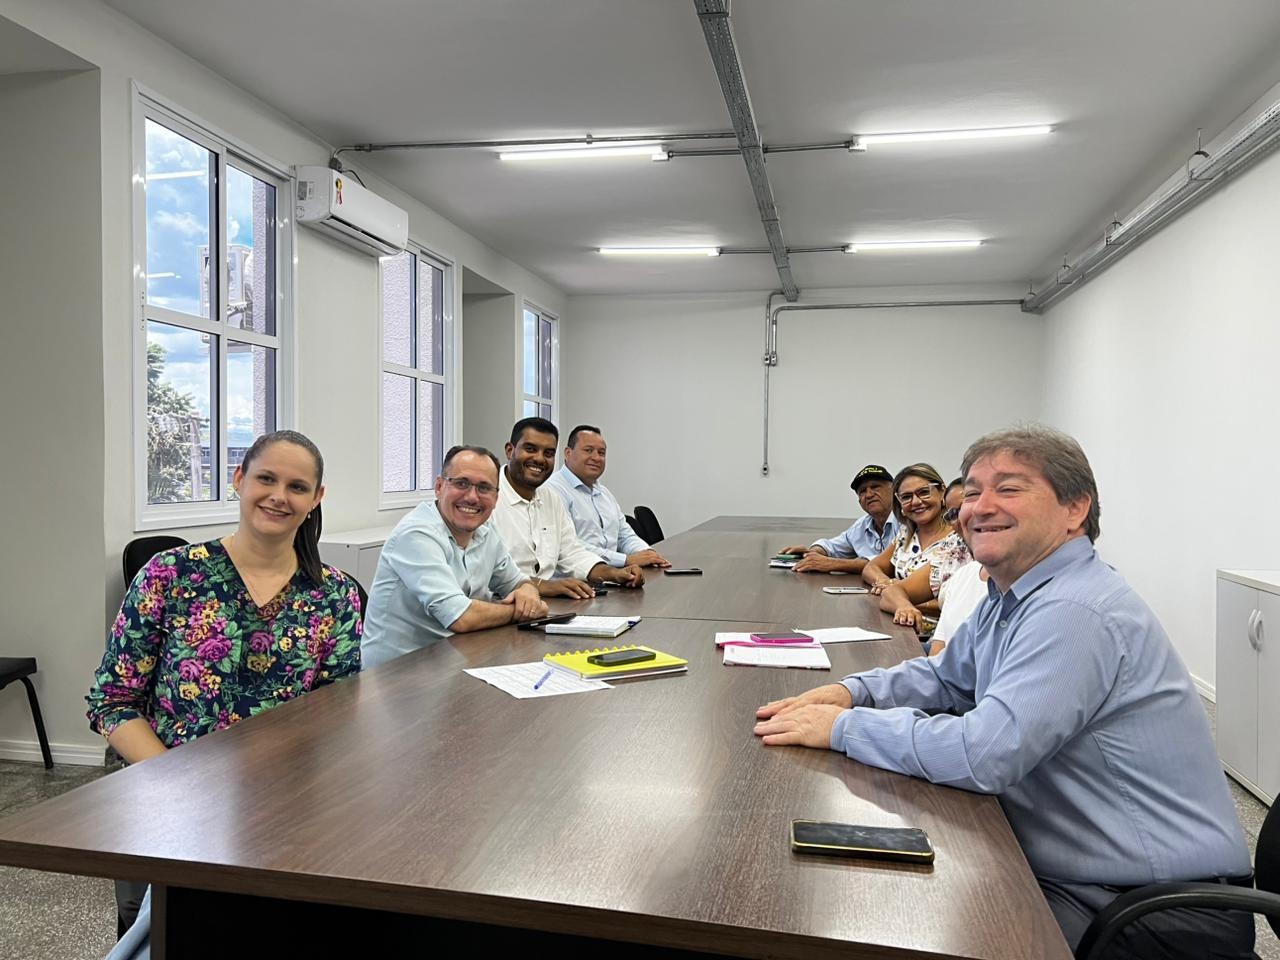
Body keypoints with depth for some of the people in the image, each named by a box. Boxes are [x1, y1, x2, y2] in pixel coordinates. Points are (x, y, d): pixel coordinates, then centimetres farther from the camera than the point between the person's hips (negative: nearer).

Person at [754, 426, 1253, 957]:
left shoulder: (1074, 613, -25)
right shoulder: (1007, 595, 7)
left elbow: (983, 753, -31)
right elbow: (947, 678, 19)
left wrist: (842, 726, -19)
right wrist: (849, 691, 1)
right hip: (1061, 871, 8)